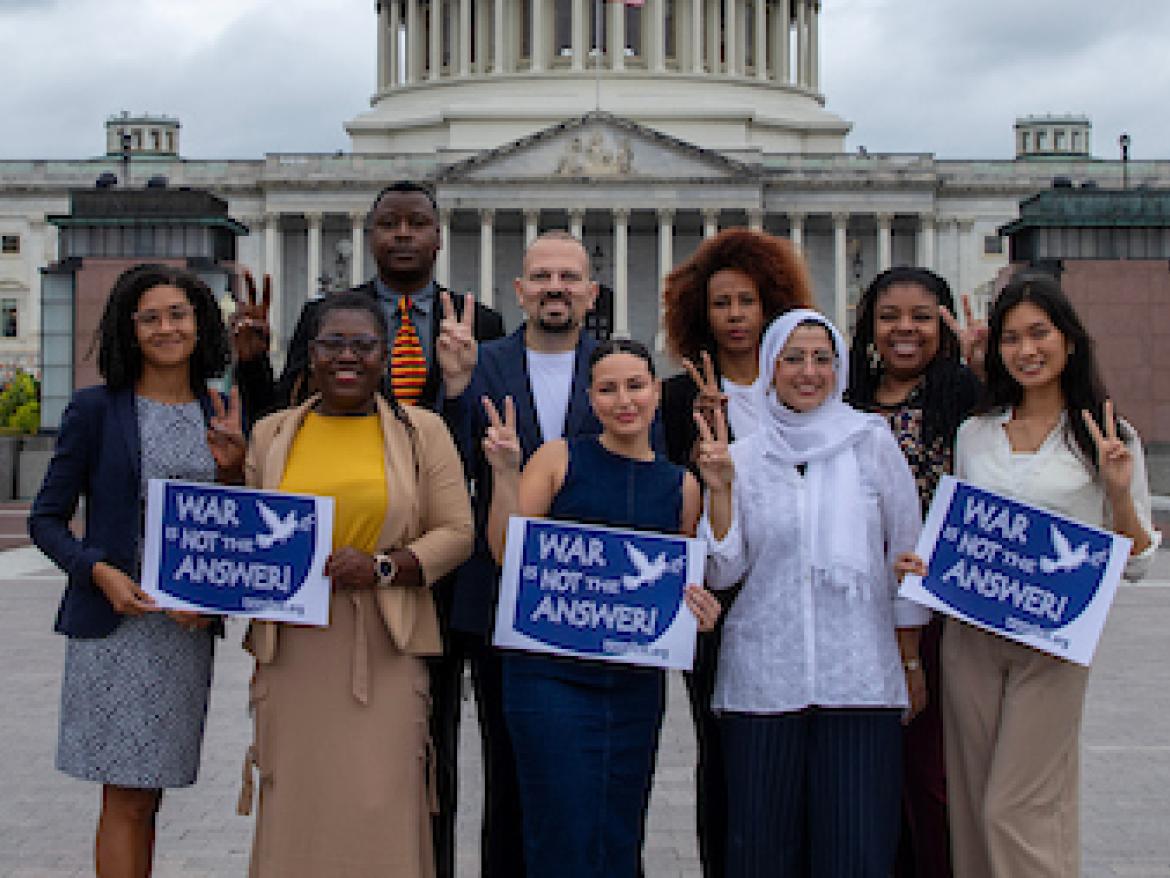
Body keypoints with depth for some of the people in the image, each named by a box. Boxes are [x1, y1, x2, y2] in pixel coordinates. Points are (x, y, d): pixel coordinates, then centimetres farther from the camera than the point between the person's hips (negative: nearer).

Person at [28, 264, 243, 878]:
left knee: (146, 797, 11)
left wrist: (233, 466, -5)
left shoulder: (220, 418, 9)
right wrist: (99, 572, -17)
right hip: (116, 621, -4)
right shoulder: (97, 409, -2)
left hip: (190, 627, 4)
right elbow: (46, 518, -1)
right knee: (126, 798, -3)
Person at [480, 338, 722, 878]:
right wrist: (504, 474, -15)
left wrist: (701, 609, -2)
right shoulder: (559, 459, 1)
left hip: (638, 685, 4)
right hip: (552, 673, -3)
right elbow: (507, 554, -4)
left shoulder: (681, 486, 10)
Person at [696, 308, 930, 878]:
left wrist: (911, 660, 6)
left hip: (859, 676, -1)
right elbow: (721, 572, 2)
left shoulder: (872, 441, 3)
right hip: (761, 677, 1)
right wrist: (719, 488, -10)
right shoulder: (742, 457, 6)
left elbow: (906, 552, 7)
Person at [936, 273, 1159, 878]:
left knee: (1015, 812, -7)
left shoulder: (1107, 438, -1)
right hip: (970, 639, 4)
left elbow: (1134, 562, 0)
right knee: (974, 810, 9)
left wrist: (1119, 491, -17)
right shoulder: (974, 435, 9)